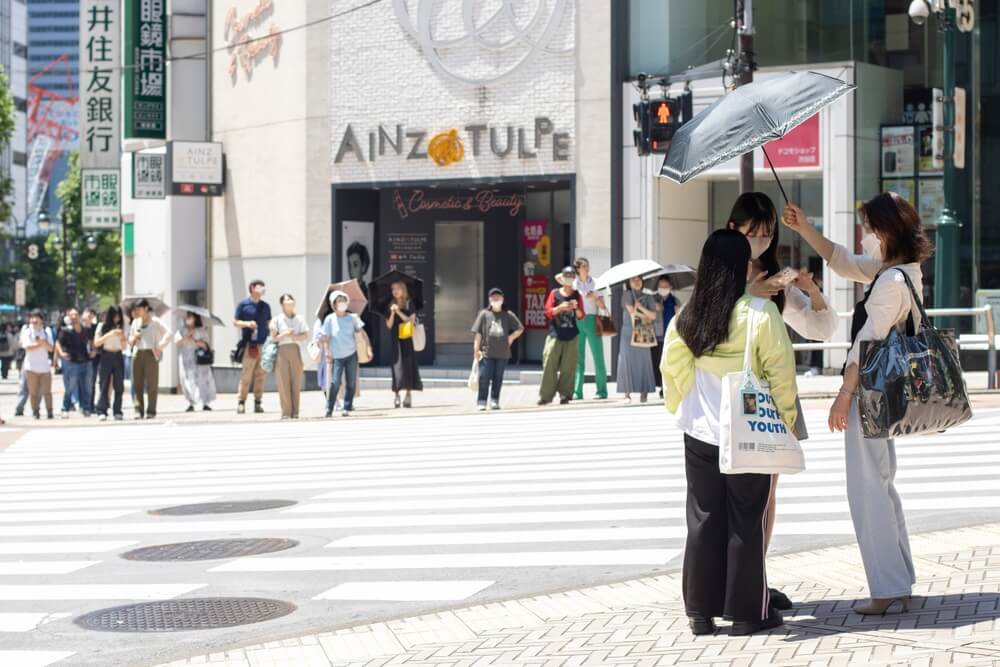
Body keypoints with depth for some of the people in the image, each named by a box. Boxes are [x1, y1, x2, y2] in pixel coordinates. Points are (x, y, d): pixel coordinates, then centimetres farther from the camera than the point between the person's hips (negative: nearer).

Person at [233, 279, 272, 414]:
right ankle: (241, 402, -3)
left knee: (260, 375, 3)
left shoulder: (266, 306, 15)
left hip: (263, 344, 4)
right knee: (246, 375, -8)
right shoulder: (243, 304, 3)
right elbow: (235, 322, 4)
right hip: (249, 344, -4)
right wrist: (247, 324, -14)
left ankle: (258, 402, 6)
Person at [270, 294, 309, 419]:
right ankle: (286, 412, -4)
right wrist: (285, 334, -14)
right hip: (282, 351, -2)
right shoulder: (277, 319, 4)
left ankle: (295, 412, 2)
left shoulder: (299, 319, 11)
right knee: (283, 382, -6)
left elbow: (305, 335, 6)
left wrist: (294, 336, -10)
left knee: (296, 381, -1)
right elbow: (273, 337, 1)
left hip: (295, 351, 2)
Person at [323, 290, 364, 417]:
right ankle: (329, 409, -4)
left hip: (351, 354, 3)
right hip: (337, 356, -3)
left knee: (351, 383, 3)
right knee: (335, 382, -11)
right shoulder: (330, 319, -2)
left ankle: (347, 408, 12)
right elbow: (325, 338, -1)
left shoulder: (352, 317, 4)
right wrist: (327, 354, -8)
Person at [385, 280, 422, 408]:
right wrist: (392, 313, -10)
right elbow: (389, 325, 5)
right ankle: (397, 395, -4)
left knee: (408, 365, -3)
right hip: (395, 341, 2)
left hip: (407, 340, -2)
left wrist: (399, 312, -13)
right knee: (397, 366, -5)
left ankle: (408, 395, 2)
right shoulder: (391, 305, 9)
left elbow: (411, 320, -7)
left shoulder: (409, 304, 3)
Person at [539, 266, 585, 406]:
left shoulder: (577, 296, 11)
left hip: (571, 337, 2)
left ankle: (565, 394, 4)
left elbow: (581, 317, 8)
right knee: (549, 366, -7)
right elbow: (548, 312, 0)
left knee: (568, 368, -3)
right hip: (555, 335, -2)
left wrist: (576, 308, -12)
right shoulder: (555, 293, 7)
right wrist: (560, 307, -16)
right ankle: (545, 395, -3)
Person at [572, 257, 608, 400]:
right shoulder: (573, 284, 9)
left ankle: (602, 391, 1)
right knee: (577, 357, -1)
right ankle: (577, 392, 0)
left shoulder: (594, 283, 7)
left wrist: (594, 296, -13)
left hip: (592, 321, -1)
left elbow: (602, 307, 3)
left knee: (598, 355, -2)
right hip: (577, 321, 1)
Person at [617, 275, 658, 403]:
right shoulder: (627, 294, 6)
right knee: (627, 361, -7)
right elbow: (631, 311, -7)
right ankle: (627, 393, -8)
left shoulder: (647, 298, 12)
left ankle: (644, 393, -1)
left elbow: (653, 316, 2)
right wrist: (645, 317, -1)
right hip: (628, 332, -2)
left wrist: (641, 308, -9)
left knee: (643, 362, -4)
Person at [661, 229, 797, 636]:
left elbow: (672, 371, 6)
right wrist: (785, 422, 0)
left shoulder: (686, 318, 0)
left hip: (700, 434, 4)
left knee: (704, 521, 11)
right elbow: (780, 373, -10)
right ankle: (747, 612, 11)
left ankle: (700, 611, 15)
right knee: (746, 523, 5)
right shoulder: (761, 313, -12)